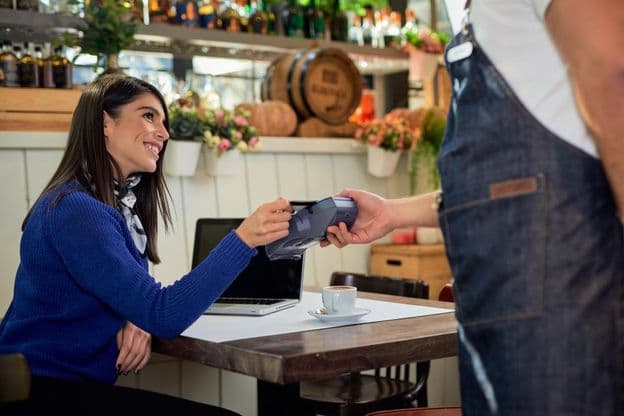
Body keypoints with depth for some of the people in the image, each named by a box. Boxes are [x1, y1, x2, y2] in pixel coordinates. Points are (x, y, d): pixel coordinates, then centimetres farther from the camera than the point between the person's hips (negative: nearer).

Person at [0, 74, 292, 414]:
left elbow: (141, 302, 13)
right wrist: (242, 240, -29)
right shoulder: (76, 209, -20)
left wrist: (137, 324, -10)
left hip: (82, 384, 8)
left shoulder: (122, 202, 8)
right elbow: (164, 314, -25)